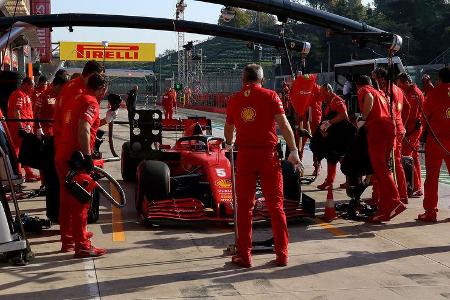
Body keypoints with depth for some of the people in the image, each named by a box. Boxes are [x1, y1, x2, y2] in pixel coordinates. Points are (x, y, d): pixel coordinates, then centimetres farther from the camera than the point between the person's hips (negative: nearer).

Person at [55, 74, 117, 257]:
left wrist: (104, 121, 35)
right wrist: (87, 156, -28)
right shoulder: (91, 102, -11)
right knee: (81, 202, -5)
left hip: (63, 157, 9)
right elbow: (83, 130, -26)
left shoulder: (77, 100, 18)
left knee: (67, 201, 18)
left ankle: (67, 241, 29)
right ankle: (82, 247, -1)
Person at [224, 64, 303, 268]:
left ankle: (244, 255, 11)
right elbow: (283, 124, -10)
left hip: (244, 155, 2)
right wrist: (293, 151, -6)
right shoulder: (270, 96, -1)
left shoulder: (234, 100, 7)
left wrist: (229, 144, 39)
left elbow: (229, 128, 19)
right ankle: (282, 255, 8)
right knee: (276, 205, 6)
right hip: (268, 154, -1)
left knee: (244, 206, 8)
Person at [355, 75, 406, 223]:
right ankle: (384, 205, 12)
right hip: (390, 126, 8)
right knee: (383, 167, 12)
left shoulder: (363, 90, 10)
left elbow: (369, 98, -14)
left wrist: (363, 119, -7)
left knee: (379, 168, -13)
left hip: (377, 126, -8)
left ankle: (394, 202, -25)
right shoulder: (380, 93, 32)